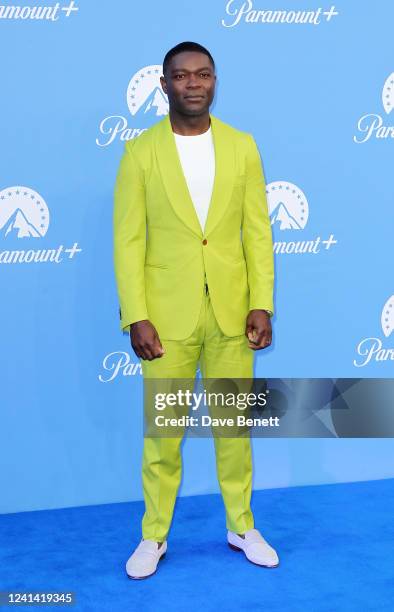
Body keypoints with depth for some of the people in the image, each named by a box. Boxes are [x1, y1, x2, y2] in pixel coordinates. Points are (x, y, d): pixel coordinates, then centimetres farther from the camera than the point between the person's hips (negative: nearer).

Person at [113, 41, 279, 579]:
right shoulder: (140, 152, -3)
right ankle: (154, 535, 22)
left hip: (231, 311, 2)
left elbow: (258, 232, 3)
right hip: (167, 314, -2)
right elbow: (128, 241, -5)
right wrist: (136, 317, -11)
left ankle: (241, 526, 28)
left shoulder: (242, 147, 3)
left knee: (234, 424, 12)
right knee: (162, 430, 7)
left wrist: (262, 304, -5)